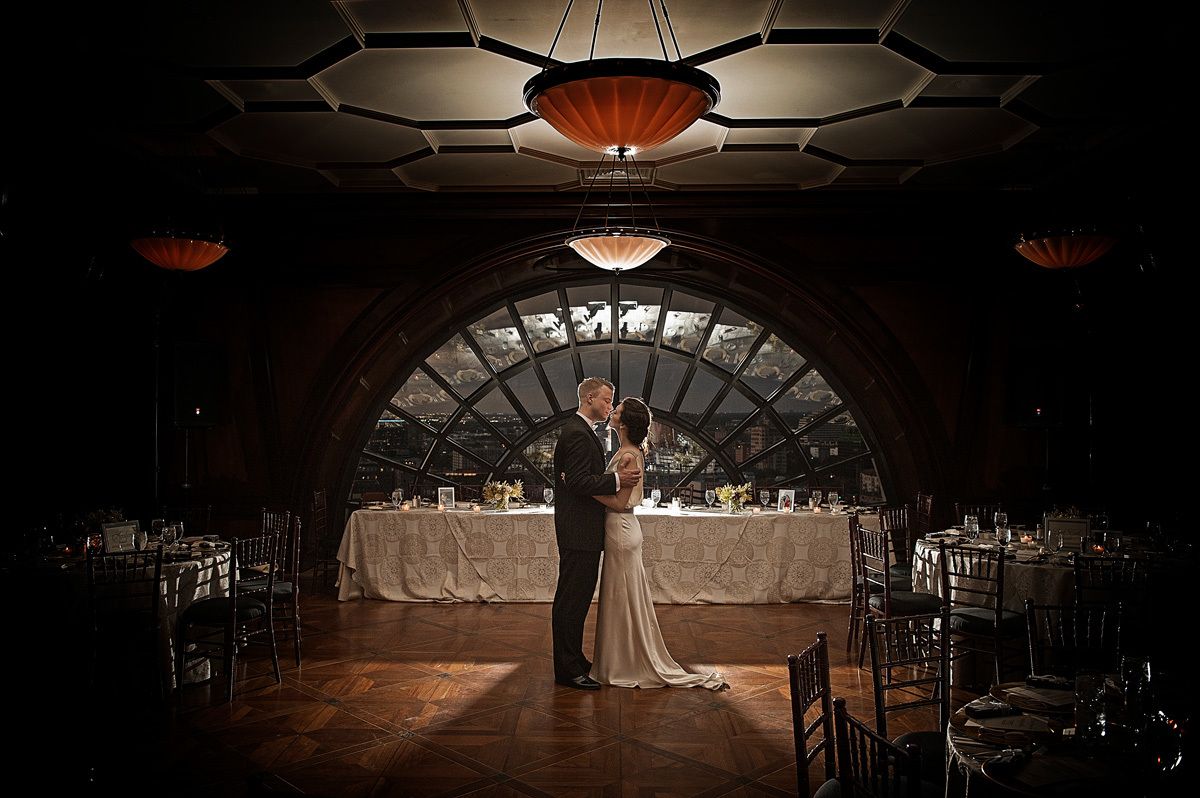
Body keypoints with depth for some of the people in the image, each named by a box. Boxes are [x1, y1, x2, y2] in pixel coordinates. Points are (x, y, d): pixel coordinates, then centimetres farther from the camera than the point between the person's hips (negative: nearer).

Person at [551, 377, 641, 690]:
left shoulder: (580, 430, 17)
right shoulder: (577, 433, -17)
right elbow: (579, 482, -24)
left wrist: (617, 477, 10)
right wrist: (617, 479, -22)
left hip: (582, 529, 11)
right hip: (578, 531, -11)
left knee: (577, 598, 17)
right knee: (571, 599, -4)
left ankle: (573, 660, 27)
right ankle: (568, 669, 4)